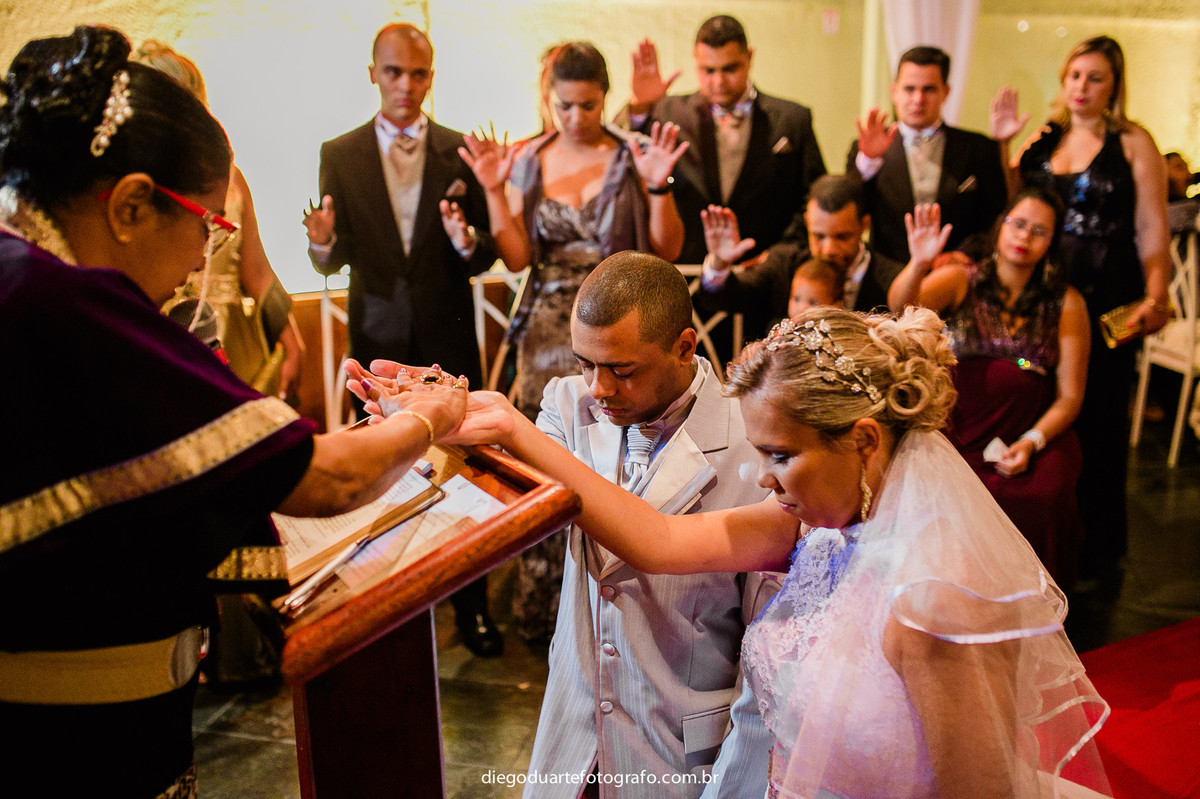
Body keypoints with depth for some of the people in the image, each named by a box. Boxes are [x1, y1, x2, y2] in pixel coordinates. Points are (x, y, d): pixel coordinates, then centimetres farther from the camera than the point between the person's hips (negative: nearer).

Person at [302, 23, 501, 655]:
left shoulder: (460, 152, 1)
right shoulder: (339, 154, 3)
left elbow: (487, 256, 0)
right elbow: (336, 259, 2)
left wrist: (466, 240, -23)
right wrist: (323, 242, -21)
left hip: (448, 335, -1)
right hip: (378, 336, 1)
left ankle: (471, 604, 16)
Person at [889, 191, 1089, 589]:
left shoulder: (1066, 303, 8)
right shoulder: (959, 281, 6)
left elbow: (1069, 396, 6)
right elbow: (901, 304, -15)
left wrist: (1031, 443, -11)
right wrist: (919, 264, -36)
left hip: (1036, 436, 1)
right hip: (958, 432, 0)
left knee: (1039, 496, -28)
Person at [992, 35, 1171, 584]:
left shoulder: (1133, 143, 1)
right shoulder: (1041, 139, 13)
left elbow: (1152, 230, -3)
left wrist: (1155, 296, -15)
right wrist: (1000, 144, 4)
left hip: (1106, 299, -3)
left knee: (1098, 421, 3)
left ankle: (1098, 550, 16)